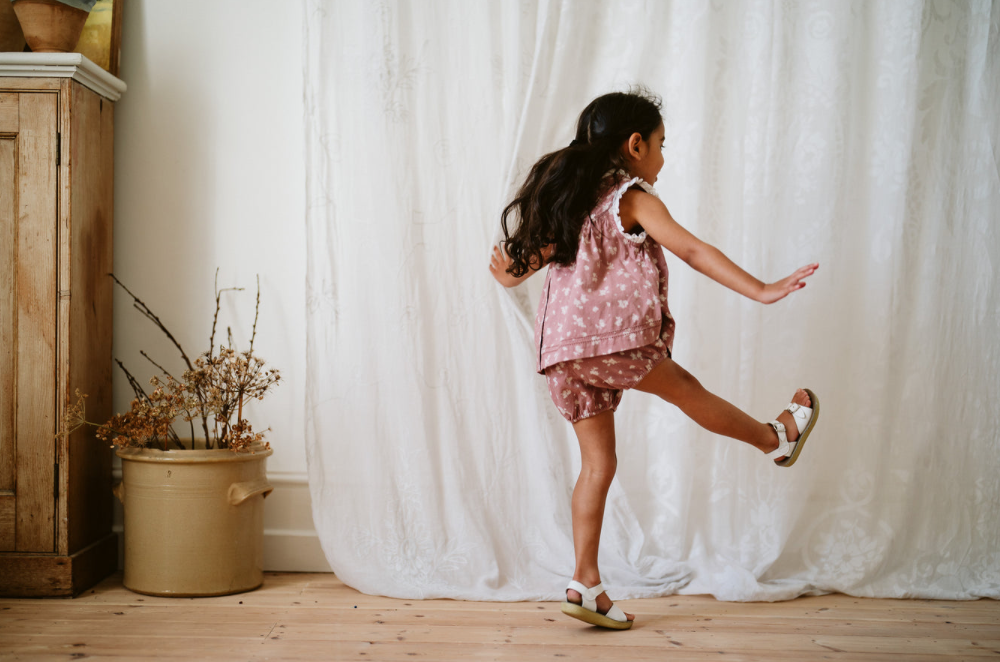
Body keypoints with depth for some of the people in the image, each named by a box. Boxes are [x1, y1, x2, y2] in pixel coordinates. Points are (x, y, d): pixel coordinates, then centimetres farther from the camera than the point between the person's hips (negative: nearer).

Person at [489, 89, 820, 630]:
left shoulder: (571, 196, 19)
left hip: (561, 346, 7)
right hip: (607, 338, -7)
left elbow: (537, 250, 28)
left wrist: (510, 274, 51)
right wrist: (760, 291, -13)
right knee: (686, 389, 13)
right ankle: (777, 437, 34)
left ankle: (586, 584, 9)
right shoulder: (633, 196, -4)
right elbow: (690, 250, -12)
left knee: (597, 461, 9)